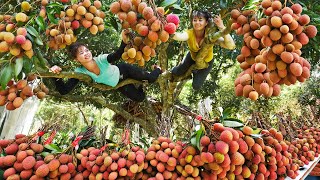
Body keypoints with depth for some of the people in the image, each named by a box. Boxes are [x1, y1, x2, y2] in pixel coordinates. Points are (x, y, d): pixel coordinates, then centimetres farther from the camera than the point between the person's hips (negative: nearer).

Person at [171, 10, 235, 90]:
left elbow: (231, 46, -48)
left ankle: (195, 72, 36)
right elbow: (180, 36, -60)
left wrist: (222, 27, -55)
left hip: (206, 62, -1)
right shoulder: (190, 33, -33)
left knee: (196, 86, 1)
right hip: (192, 57, 1)